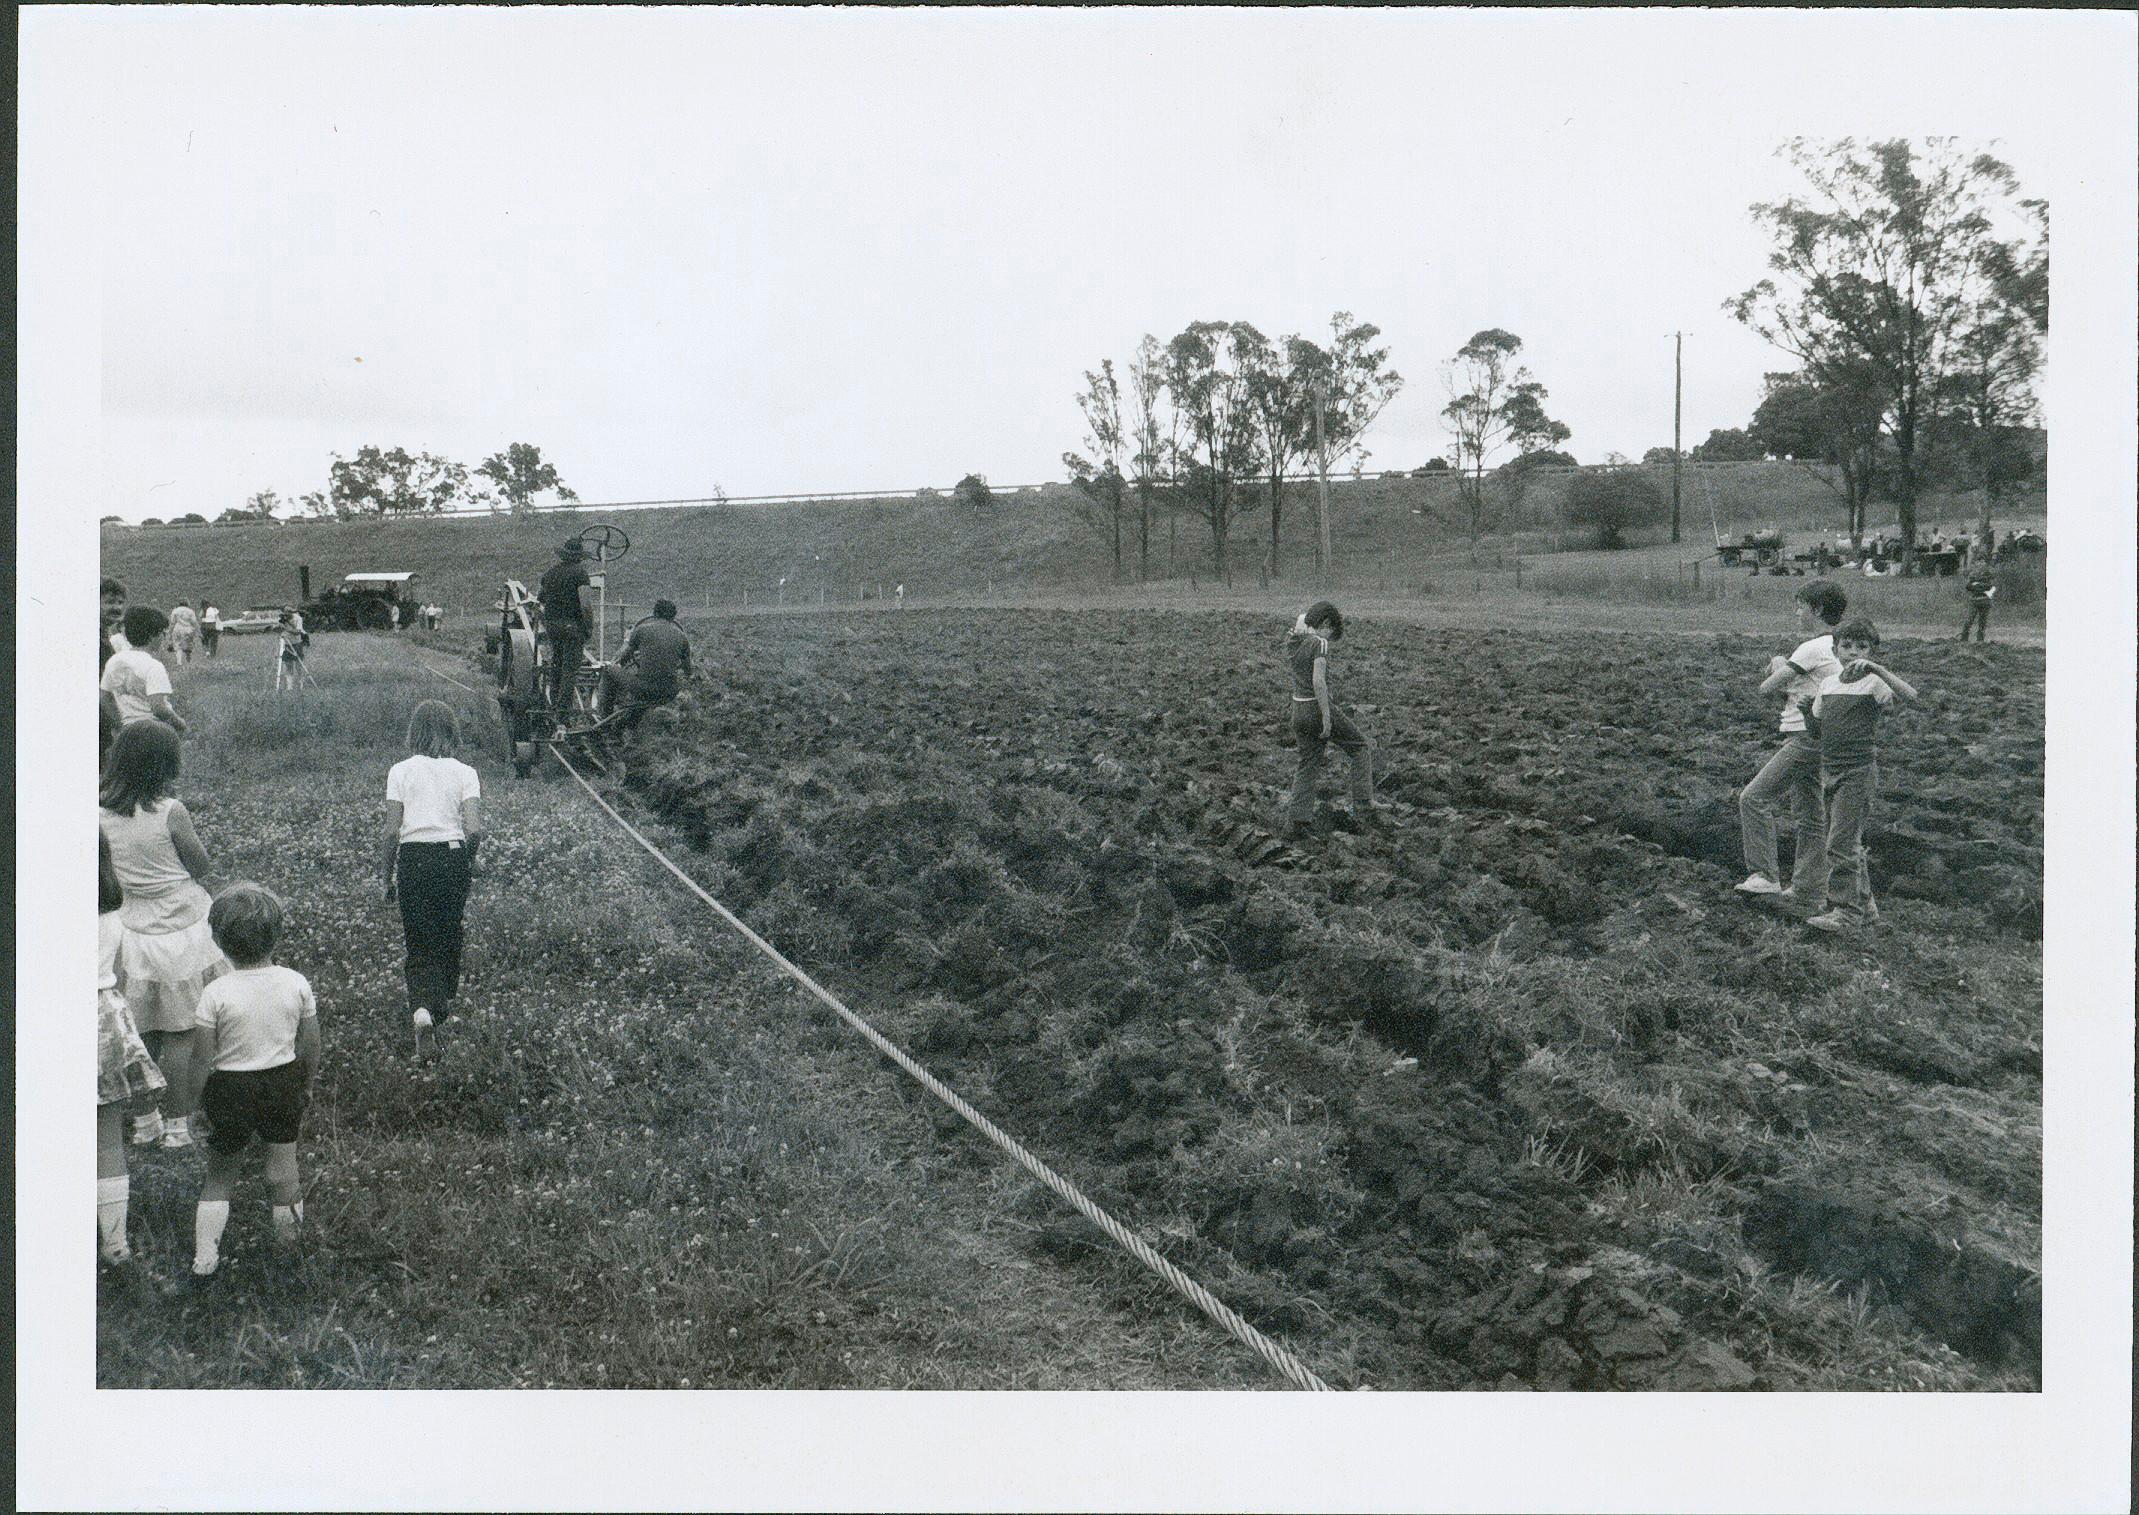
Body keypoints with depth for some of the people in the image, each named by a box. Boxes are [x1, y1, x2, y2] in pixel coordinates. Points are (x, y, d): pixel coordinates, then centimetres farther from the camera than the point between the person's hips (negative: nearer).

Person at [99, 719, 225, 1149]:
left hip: (132, 932, 5)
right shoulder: (170, 812, -18)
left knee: (143, 1033, 16)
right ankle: (177, 1125, 12)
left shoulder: (102, 812, -4)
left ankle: (144, 1121, 25)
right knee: (181, 1033, 5)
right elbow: (201, 867, -6)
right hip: (181, 932, -5)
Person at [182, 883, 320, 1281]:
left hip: (231, 1088, -2)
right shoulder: (296, 983, -10)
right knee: (283, 1159, 19)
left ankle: (205, 1254, 10)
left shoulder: (216, 993, -18)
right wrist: (306, 1084, 16)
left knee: (220, 1172, 12)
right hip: (284, 1081, 2)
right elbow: (311, 1044, 0)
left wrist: (198, 1101, 2)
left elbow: (201, 1058, -12)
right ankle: (288, 1229, 36)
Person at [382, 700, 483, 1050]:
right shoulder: (464, 773, -2)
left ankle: (422, 1006, -18)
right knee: (449, 933, 21)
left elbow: (391, 832, -5)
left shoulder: (400, 771, -3)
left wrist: (388, 876, 6)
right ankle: (445, 1000, 35)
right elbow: (474, 830, -10)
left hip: (414, 858, -1)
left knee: (418, 941, 4)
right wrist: (467, 859, 10)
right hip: (454, 855, 1)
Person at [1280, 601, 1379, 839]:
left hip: (1299, 710, 7)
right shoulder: (1319, 643, -19)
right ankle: (1363, 805, 13)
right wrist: (1326, 718, -23)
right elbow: (1318, 682, -26)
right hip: (1320, 709, -7)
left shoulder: (1291, 640, 5)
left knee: (1308, 764, 16)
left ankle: (1295, 822, 7)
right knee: (1361, 747, 15)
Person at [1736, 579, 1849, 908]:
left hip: (1805, 739, -10)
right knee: (1809, 816, 12)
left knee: (1753, 797, -9)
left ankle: (1765, 875, -9)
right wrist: (1782, 664, 2)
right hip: (1813, 740, 10)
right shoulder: (1834, 647, 14)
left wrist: (1778, 669, 7)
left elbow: (1766, 687, -13)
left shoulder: (1813, 648, -16)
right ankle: (1809, 890, 16)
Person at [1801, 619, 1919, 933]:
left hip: (1859, 772, -7)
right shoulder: (1827, 684, 12)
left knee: (1841, 843, -10)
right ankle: (1864, 904, 25)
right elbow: (1816, 728, 20)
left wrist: (1876, 668, -33)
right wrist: (1805, 708, 6)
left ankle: (1846, 912, -5)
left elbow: (1909, 696, -28)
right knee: (1848, 843, 14)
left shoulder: (1873, 683, -8)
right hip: (1829, 770, 7)